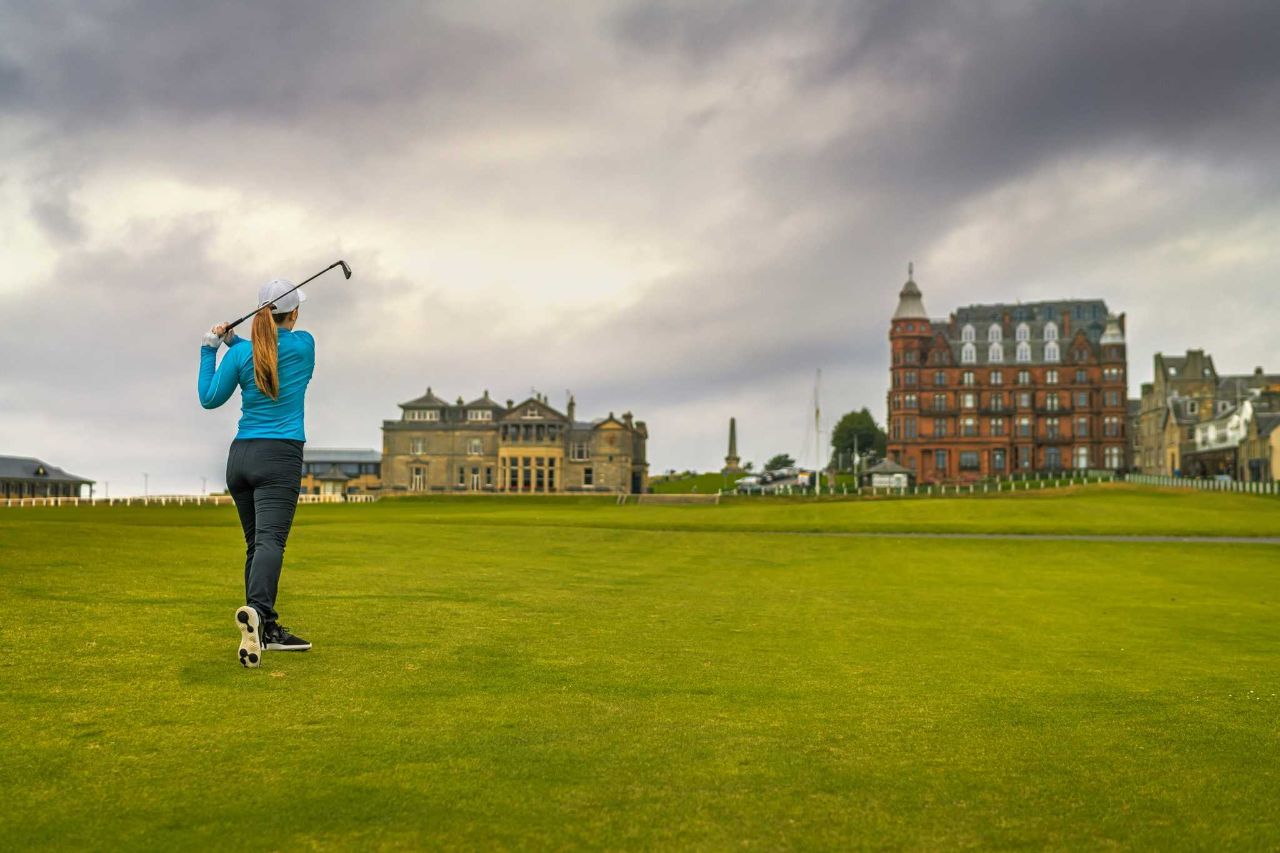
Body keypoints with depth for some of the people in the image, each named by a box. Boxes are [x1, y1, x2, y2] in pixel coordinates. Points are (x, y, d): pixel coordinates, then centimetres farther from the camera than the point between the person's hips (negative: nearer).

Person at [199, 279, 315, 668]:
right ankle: (256, 610, -41)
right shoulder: (304, 344, 1)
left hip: (241, 456, 4)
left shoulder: (241, 354, 4)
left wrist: (208, 350, 23)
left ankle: (268, 631, 14)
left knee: (256, 543, 12)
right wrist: (234, 341, 19)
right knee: (270, 540, -16)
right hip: (280, 458, -4)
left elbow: (209, 398, 15)